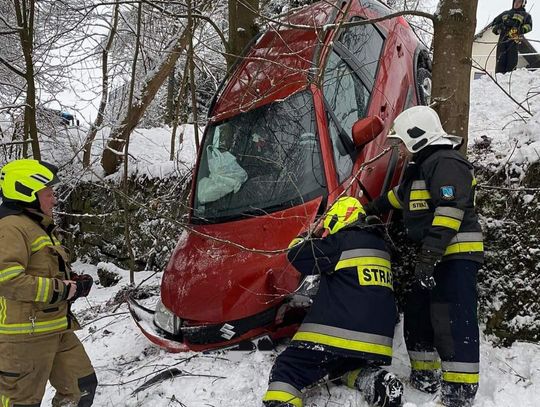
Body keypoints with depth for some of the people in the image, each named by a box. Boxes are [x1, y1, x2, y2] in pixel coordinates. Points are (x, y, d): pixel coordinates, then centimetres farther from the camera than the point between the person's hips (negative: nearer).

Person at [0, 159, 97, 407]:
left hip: (56, 330, 10)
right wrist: (61, 290, -21)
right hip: (26, 336, -10)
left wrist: (75, 283, 6)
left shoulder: (40, 228, 18)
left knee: (83, 386, 15)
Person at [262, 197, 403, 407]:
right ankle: (375, 381, 5)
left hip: (335, 337, -7)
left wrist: (299, 241, 20)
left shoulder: (342, 241, -5)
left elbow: (297, 256, -2)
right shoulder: (379, 245, 17)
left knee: (286, 370, -2)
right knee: (343, 365, 33)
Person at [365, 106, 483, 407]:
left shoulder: (446, 162, -13)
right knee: (417, 314, 14)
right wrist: (375, 207, 50)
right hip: (438, 257, 11)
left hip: (457, 254, -11)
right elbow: (400, 194, 38)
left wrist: (430, 254, -28)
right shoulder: (424, 166, 20)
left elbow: (450, 210, -24)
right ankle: (425, 380, 23)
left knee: (453, 322, -14)